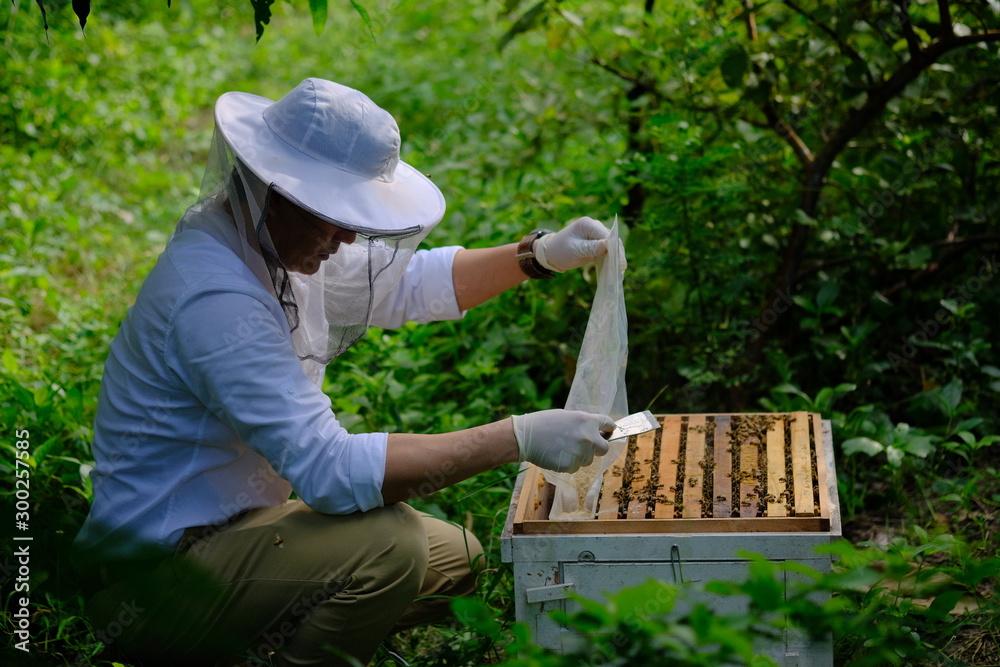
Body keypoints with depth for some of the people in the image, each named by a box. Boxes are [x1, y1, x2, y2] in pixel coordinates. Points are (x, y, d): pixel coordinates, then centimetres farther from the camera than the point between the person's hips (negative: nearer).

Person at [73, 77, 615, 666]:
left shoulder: (278, 242, 2)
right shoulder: (215, 300, -29)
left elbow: (405, 284, 18)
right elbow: (330, 469, -34)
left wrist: (541, 255, 3)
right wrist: (518, 439, -34)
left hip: (229, 525, 10)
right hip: (153, 575, -10)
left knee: (456, 560, 11)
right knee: (388, 545, -30)